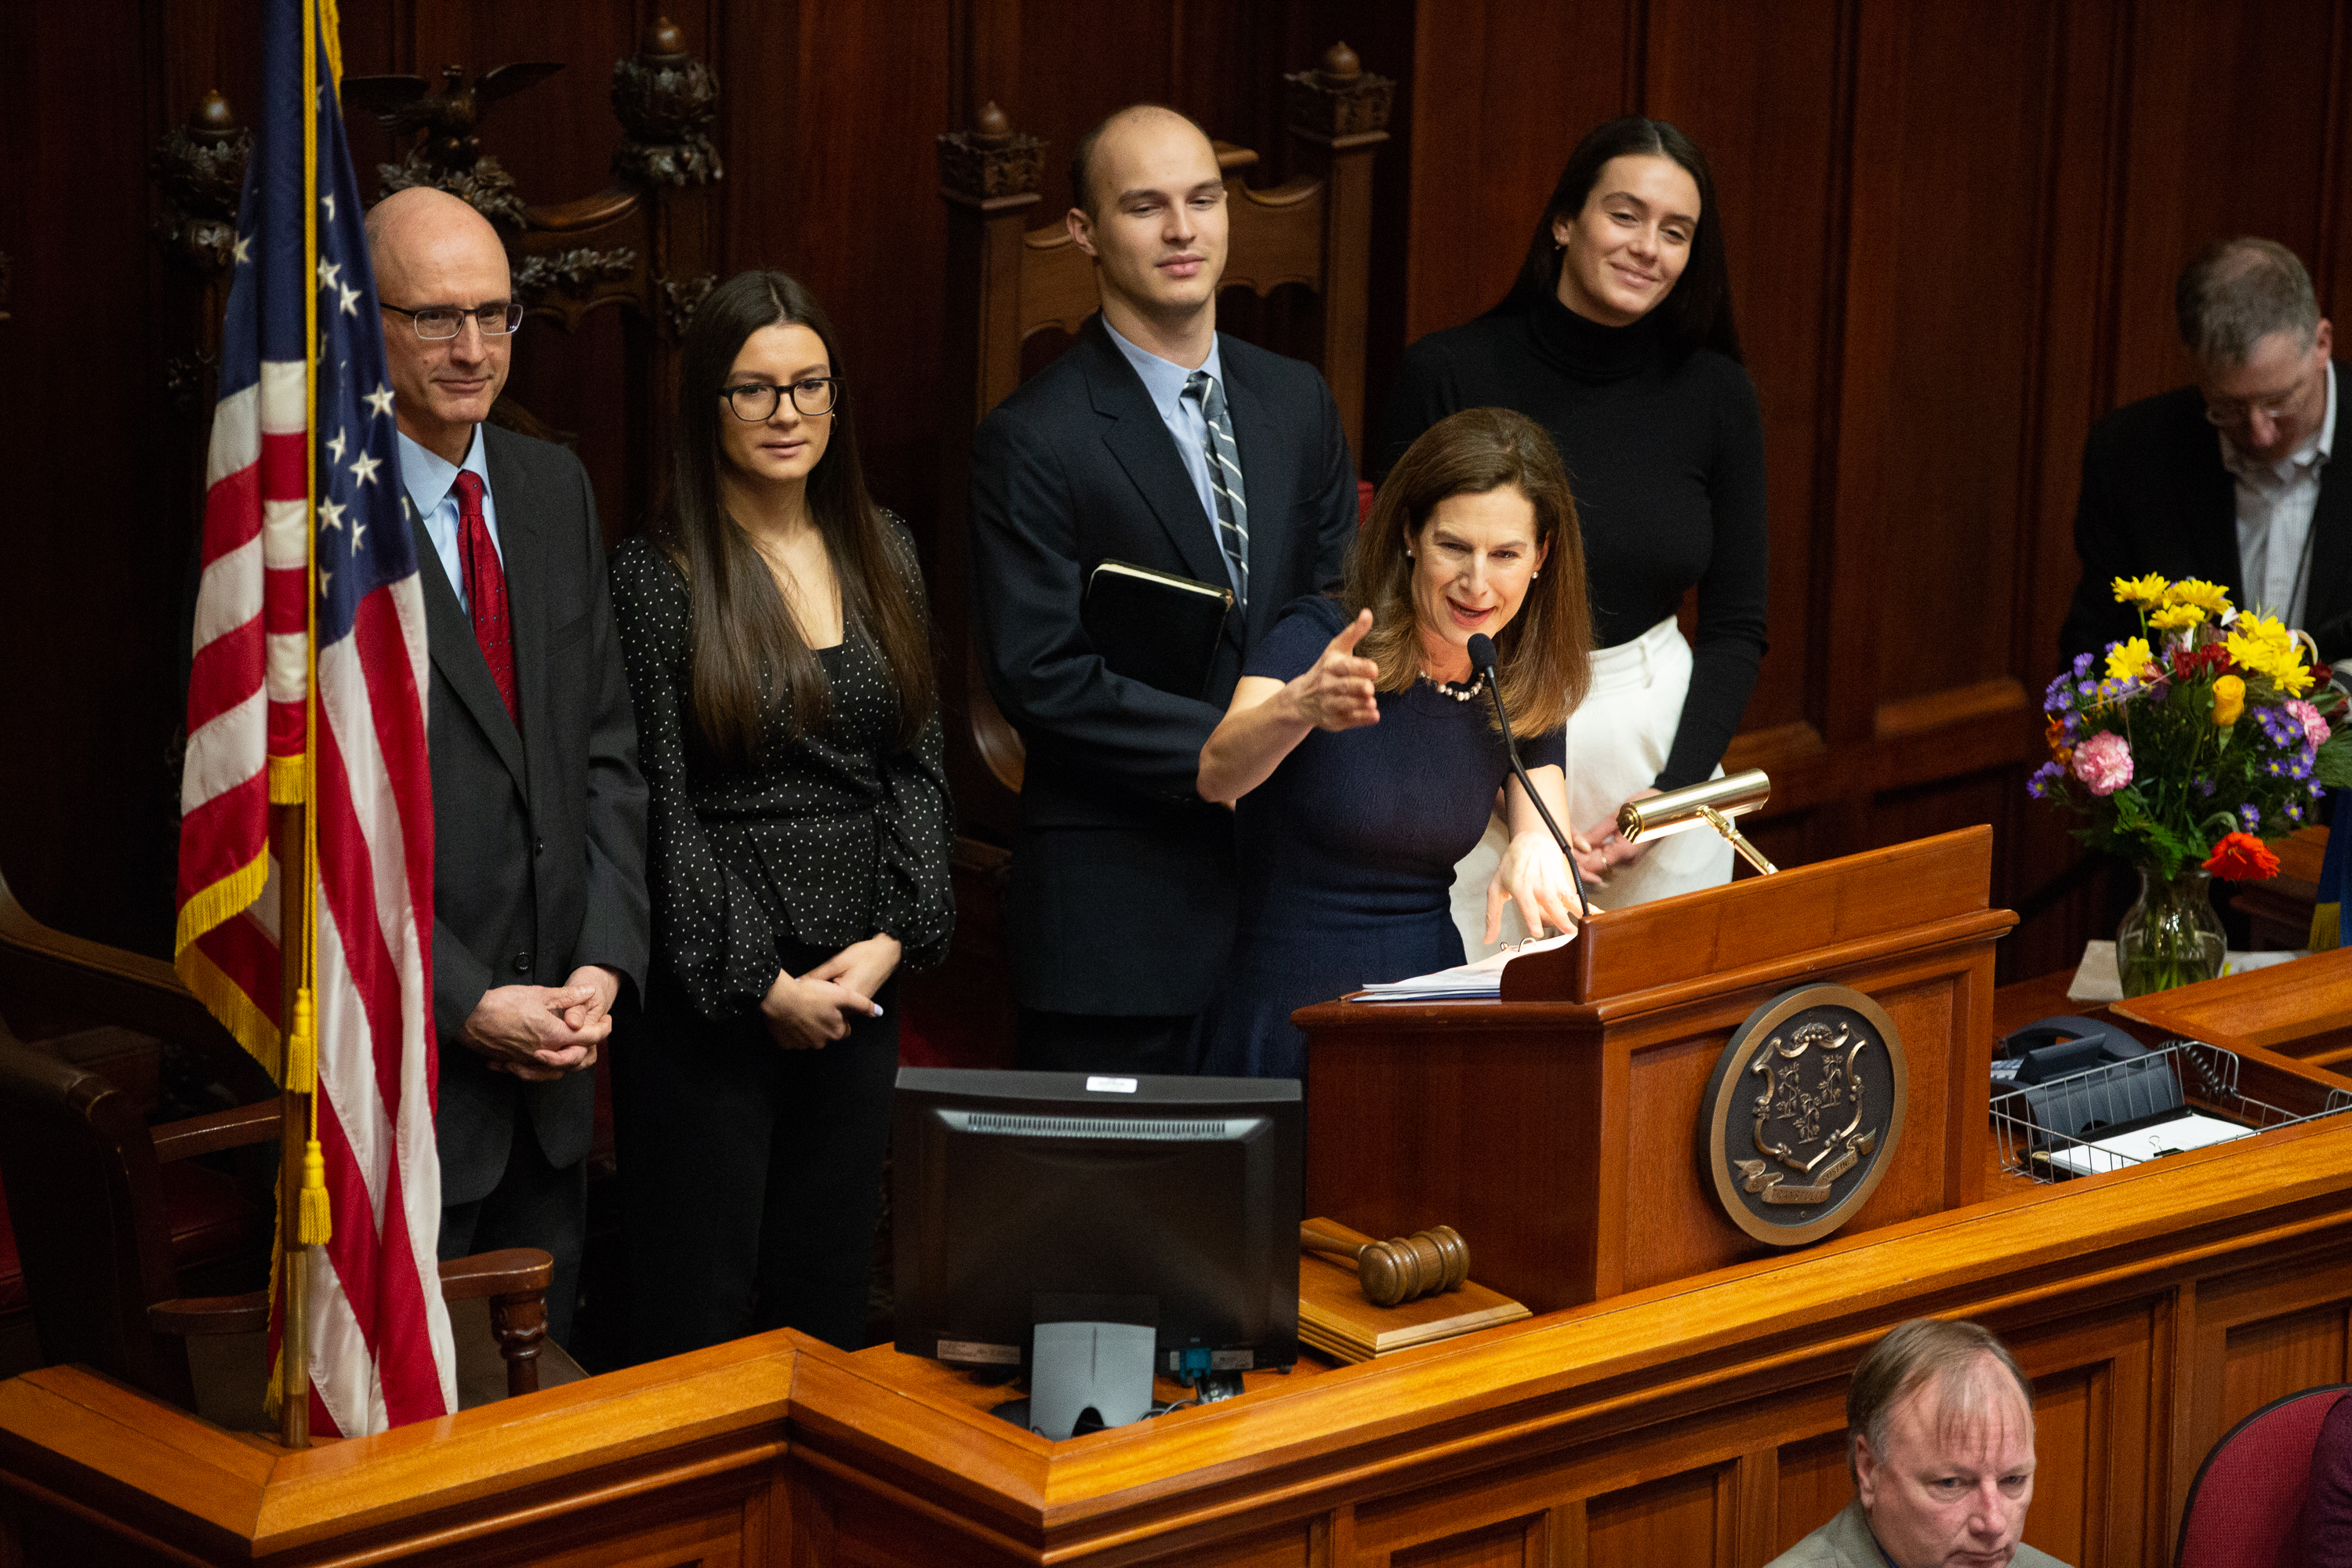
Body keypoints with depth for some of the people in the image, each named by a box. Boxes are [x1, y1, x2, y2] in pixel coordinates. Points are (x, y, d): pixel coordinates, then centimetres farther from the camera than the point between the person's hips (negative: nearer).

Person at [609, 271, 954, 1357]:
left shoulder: (880, 553, 10)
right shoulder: (657, 576, -7)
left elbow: (919, 767, 9)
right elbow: (659, 809, -9)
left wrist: (894, 938, -4)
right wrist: (760, 984, -12)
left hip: (860, 989, 5)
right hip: (709, 1003, -5)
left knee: (829, 1308, 10)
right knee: (698, 1314, 0)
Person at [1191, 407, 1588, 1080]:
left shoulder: (1520, 690, 8)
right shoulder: (1316, 638, -9)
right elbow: (1216, 774, -26)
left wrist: (1535, 851, -23)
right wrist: (1299, 707, -48)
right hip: (1292, 1019, -5)